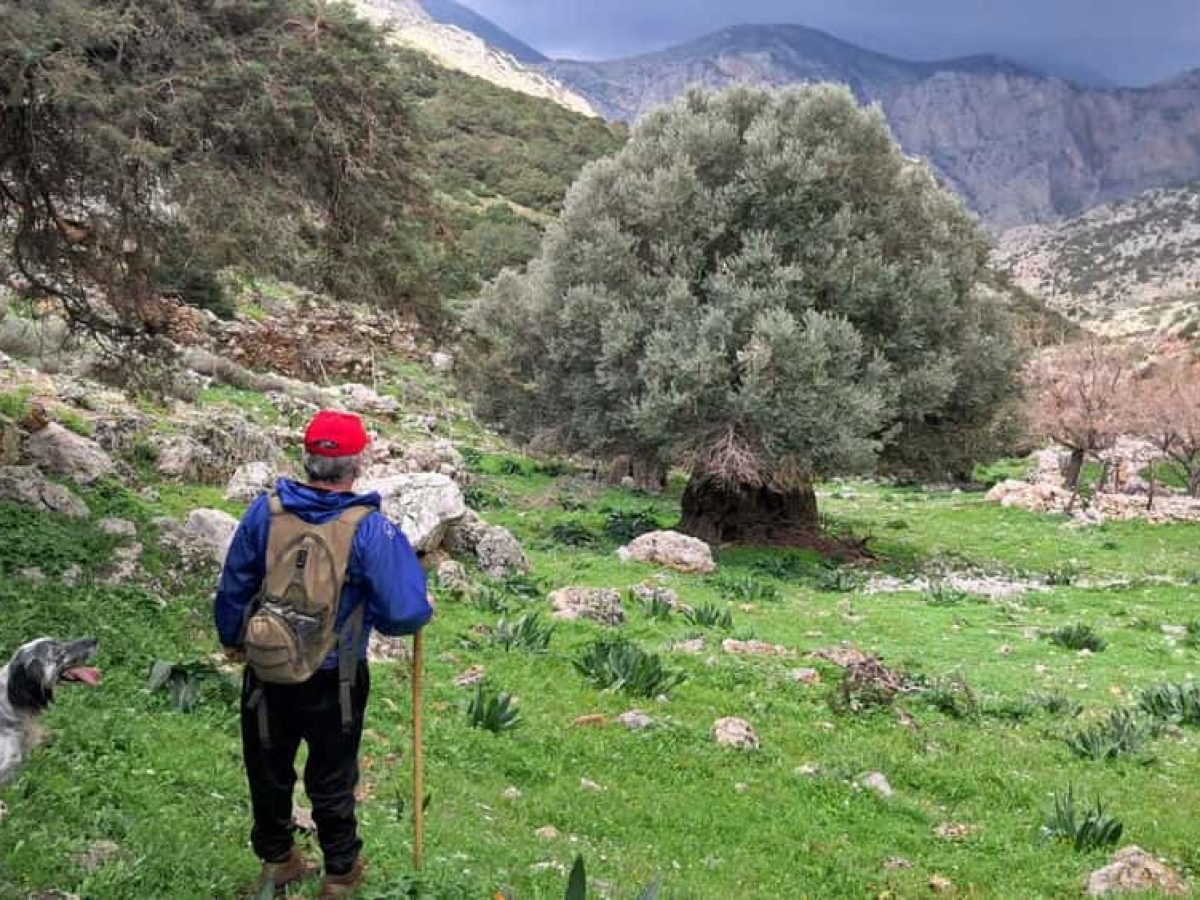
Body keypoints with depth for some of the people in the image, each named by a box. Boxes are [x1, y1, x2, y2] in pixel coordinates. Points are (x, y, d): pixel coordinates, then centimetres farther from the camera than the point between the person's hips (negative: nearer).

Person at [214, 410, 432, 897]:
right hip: (333, 683, -3)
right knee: (332, 781, 20)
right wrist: (422, 608, -1)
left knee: (269, 771, 25)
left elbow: (231, 589, -2)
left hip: (265, 675, 3)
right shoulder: (370, 529, -23)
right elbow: (404, 614, -25)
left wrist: (232, 641, 16)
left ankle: (276, 860, 46)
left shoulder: (266, 511, -13)